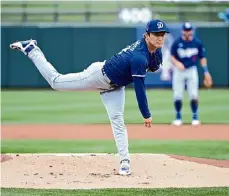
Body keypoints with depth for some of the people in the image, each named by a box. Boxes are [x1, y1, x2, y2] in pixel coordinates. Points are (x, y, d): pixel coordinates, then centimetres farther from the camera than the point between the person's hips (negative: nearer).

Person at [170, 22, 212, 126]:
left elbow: (202, 58, 3)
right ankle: (178, 117, 14)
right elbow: (172, 57, -2)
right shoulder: (177, 42, -7)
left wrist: (206, 72, -4)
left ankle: (195, 117, 7)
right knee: (177, 95, 0)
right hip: (179, 70, 0)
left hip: (192, 70, 0)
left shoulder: (197, 42, -4)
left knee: (193, 94, -4)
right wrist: (177, 63, -24)